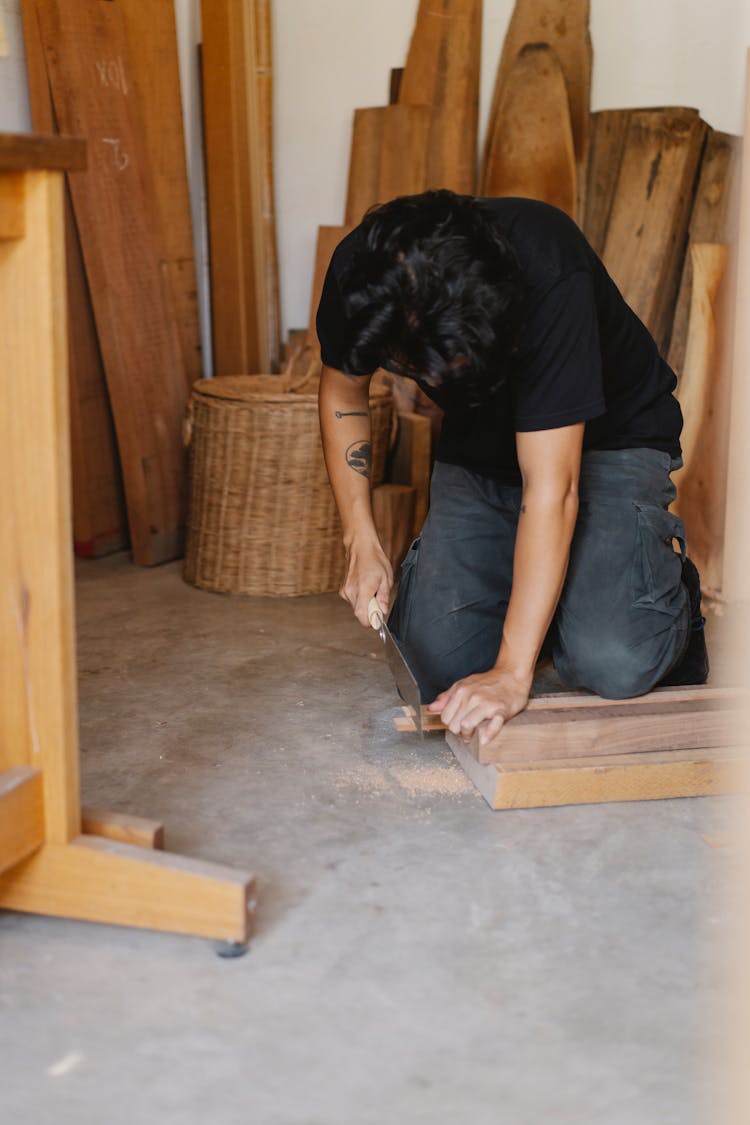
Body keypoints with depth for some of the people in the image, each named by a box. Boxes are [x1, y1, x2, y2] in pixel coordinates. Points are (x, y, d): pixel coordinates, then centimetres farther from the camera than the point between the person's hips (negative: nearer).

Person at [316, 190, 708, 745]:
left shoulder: (550, 280, -37)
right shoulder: (360, 273, -24)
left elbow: (550, 488, -37)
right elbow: (343, 391, -2)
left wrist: (512, 672, -37)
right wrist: (362, 539, -11)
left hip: (609, 437, -4)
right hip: (479, 449, 4)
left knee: (613, 663, -24)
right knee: (435, 664, -10)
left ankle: (672, 587, 11)